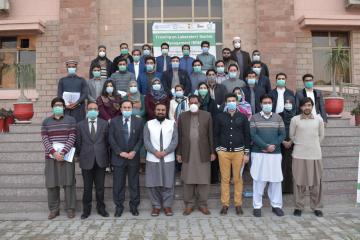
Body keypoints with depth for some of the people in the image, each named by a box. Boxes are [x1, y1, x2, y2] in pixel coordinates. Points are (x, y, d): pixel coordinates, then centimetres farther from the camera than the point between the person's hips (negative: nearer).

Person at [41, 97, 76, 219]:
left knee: (68, 182, 0)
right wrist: (54, 152, -14)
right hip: (51, 156, 2)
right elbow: (44, 139, 1)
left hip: (67, 156, -2)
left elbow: (72, 137, -3)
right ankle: (54, 209, 16)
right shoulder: (46, 121, 11)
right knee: (51, 184, 4)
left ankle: (70, 208, 9)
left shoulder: (71, 120, 6)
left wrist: (63, 152, -15)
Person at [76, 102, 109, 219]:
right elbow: (78, 143, 6)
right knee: (87, 187, 8)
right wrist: (81, 156, 6)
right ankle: (86, 210, 21)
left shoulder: (104, 124, 5)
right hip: (86, 160, 0)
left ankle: (101, 208, 23)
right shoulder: (80, 125, 4)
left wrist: (106, 156, 6)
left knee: (100, 187, 9)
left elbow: (107, 141, 7)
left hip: (100, 160, 1)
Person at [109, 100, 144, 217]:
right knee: (118, 184, 5)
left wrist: (134, 152, -11)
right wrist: (120, 152, -10)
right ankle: (119, 207, 17)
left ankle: (134, 206, 20)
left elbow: (141, 139, 1)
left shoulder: (139, 121, 3)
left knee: (134, 183, 8)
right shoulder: (114, 121, 3)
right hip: (118, 157, 0)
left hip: (133, 157, 0)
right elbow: (111, 139, -1)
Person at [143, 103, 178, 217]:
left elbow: (175, 140, -2)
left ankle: (167, 205, 17)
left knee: (168, 183, 3)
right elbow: (146, 141, -1)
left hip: (168, 159, 0)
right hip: (152, 159, 0)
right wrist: (155, 152, -14)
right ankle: (156, 205, 17)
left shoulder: (172, 123, 5)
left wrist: (165, 152, -13)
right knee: (153, 183, 3)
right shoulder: (148, 124, 5)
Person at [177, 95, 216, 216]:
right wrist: (178, 153, 2)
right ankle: (189, 204, 18)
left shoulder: (207, 115, 4)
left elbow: (210, 135, 3)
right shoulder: (182, 116, 6)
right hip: (187, 154, 1)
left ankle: (203, 204, 17)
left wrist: (212, 152, 0)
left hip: (203, 153, 0)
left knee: (203, 180, 4)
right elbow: (179, 136, 6)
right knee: (188, 180, 6)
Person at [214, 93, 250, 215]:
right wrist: (217, 149, -1)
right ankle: (225, 204, 14)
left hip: (239, 152, 0)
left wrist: (246, 153, 0)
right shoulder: (220, 117, 3)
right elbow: (216, 134, 7)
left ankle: (238, 204, 16)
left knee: (238, 179, 5)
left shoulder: (243, 117, 2)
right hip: (224, 152, 0)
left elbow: (247, 135, 4)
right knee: (225, 179, 5)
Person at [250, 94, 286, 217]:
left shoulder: (278, 117, 10)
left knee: (276, 180, 6)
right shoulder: (254, 117, 2)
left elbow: (282, 134, 5)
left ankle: (276, 205, 20)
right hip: (258, 153, -2)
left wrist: (273, 145, -11)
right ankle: (257, 206, 11)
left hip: (275, 153, 2)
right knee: (258, 180, 1)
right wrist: (266, 146, -15)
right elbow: (253, 135, -7)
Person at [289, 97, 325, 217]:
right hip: (299, 155, -1)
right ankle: (298, 207, 15)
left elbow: (321, 135, 15)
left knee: (316, 182, 6)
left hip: (315, 155, 1)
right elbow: (291, 135, 11)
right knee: (299, 181, 4)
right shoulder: (295, 120, -1)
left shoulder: (319, 119, 4)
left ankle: (317, 207, 20)